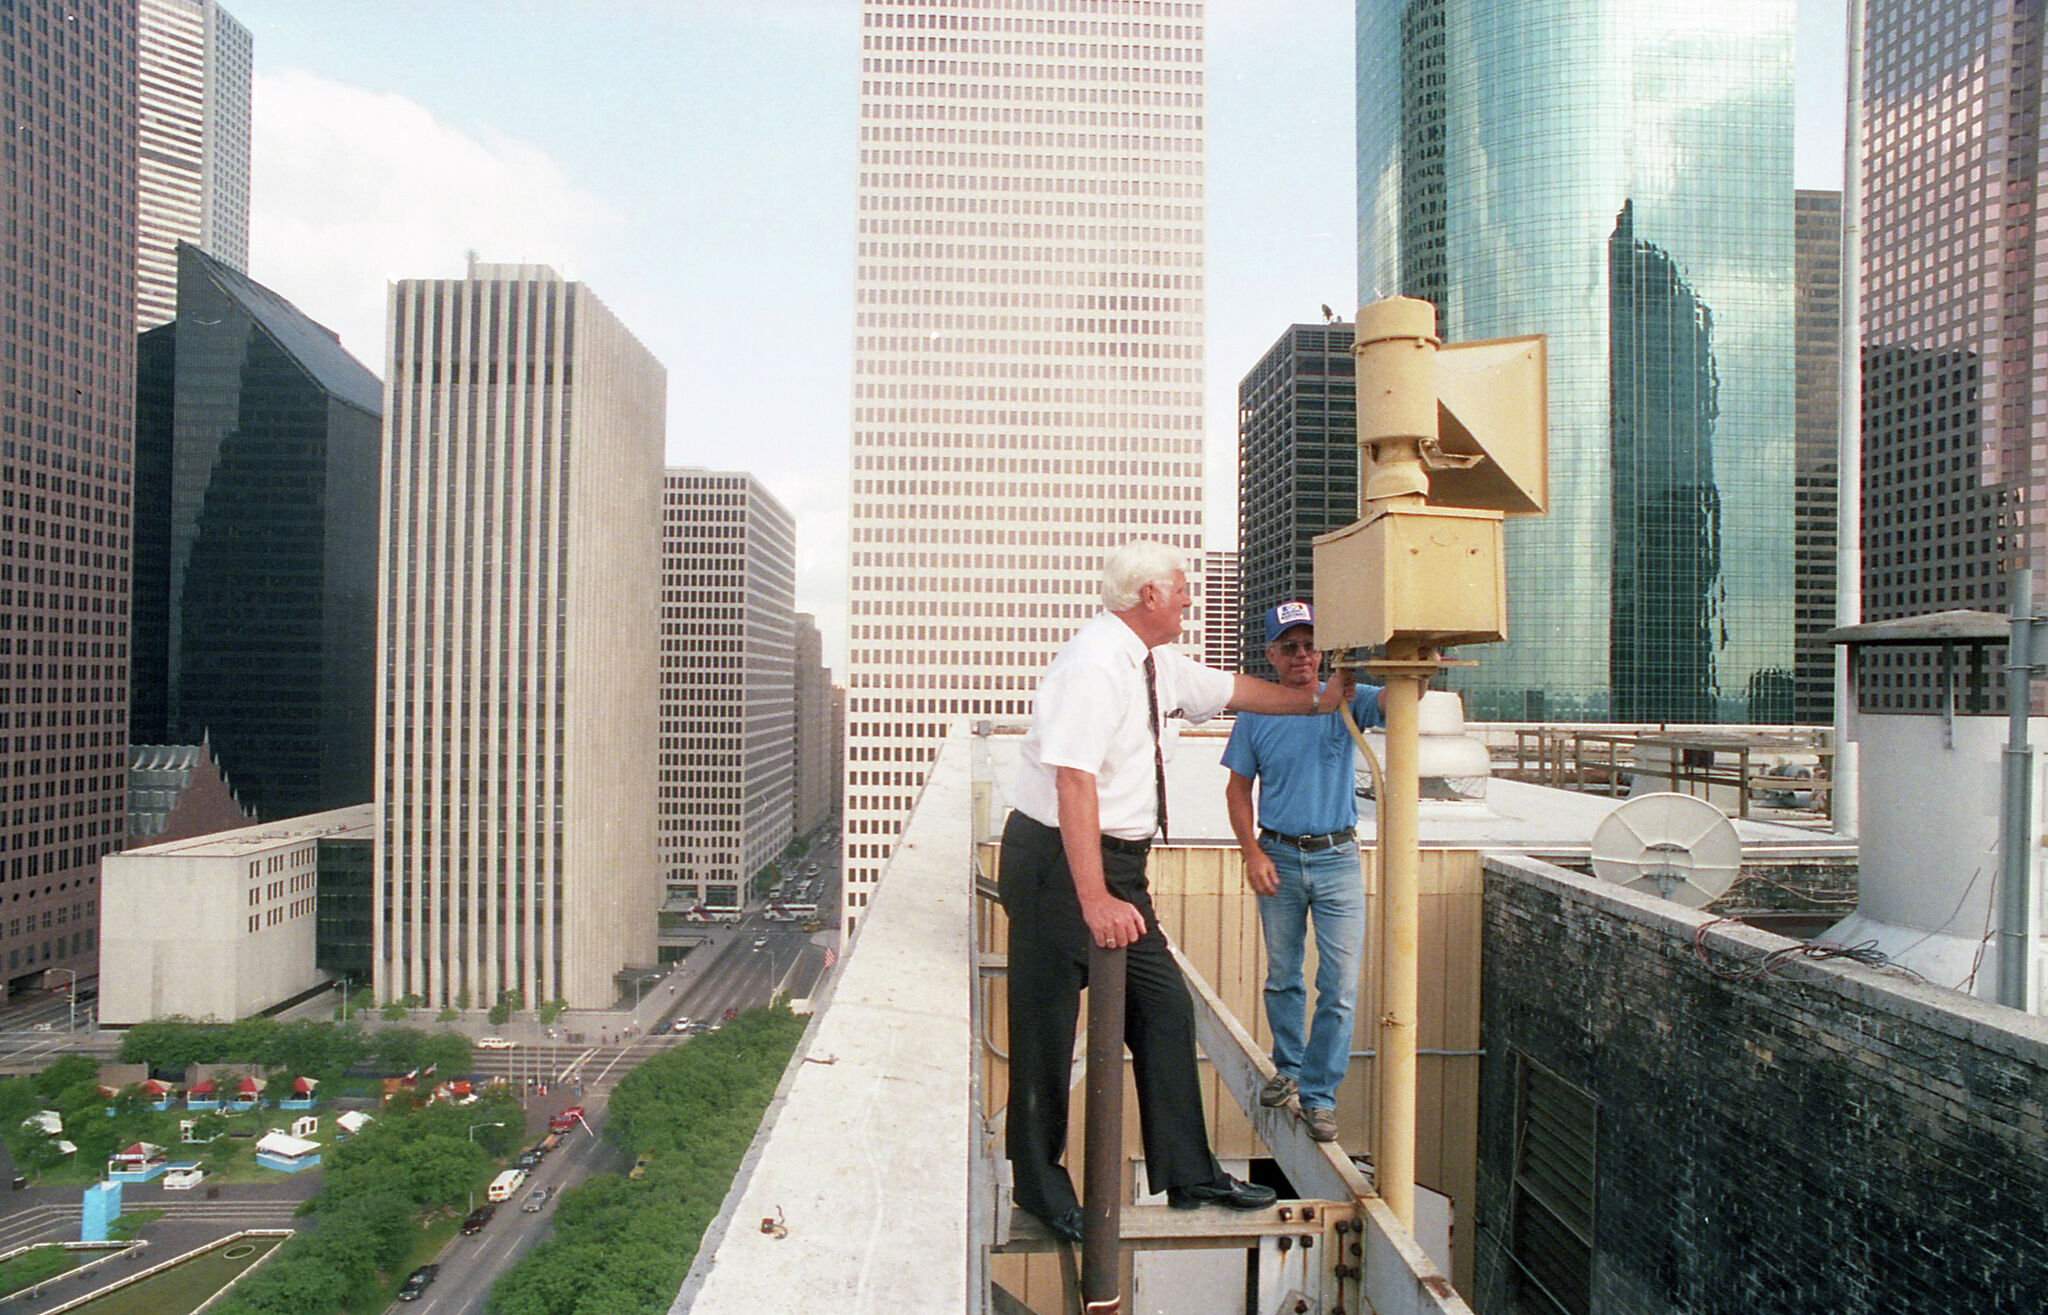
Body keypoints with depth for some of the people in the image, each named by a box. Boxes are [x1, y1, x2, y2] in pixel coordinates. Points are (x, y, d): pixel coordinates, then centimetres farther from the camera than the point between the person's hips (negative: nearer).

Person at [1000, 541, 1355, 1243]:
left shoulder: (1156, 664, 8)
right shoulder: (1094, 664, -21)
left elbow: (1233, 690, 25)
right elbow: (1074, 782, -28)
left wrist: (1320, 700, 32)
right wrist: (1094, 900, -33)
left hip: (1119, 863, 9)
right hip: (1059, 860, -9)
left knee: (1164, 1006, 11)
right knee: (1048, 1027, 4)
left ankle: (1187, 1173, 23)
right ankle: (1039, 1185, 21)